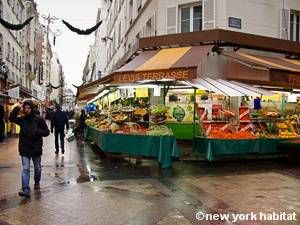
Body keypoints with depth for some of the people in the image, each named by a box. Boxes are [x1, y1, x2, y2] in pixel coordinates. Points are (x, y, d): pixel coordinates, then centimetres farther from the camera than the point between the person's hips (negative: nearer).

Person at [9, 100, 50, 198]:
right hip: (25, 149, 0)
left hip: (36, 148, 0)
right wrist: (16, 108, -26)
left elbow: (46, 132, -5)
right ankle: (26, 190, -7)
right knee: (25, 169, -5)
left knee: (37, 168, 17)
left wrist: (37, 131, -21)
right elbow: (11, 119, -17)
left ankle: (37, 182, 41)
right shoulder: (22, 119, 0)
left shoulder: (39, 119, -6)